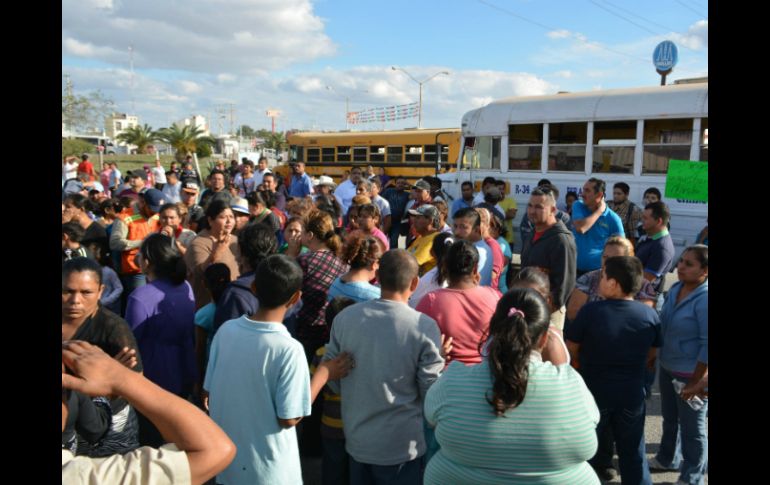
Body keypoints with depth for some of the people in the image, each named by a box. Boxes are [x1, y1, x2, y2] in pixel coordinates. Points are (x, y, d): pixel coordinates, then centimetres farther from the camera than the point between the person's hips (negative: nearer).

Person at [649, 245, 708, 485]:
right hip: (668, 368, 7)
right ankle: (668, 458, 47)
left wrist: (697, 381, -17)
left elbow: (707, 344, -21)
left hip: (691, 374, -7)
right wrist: (659, 361, 15)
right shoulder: (675, 289, 0)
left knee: (692, 427, 11)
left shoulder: (705, 299, -23)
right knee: (669, 418, 25)